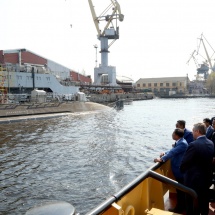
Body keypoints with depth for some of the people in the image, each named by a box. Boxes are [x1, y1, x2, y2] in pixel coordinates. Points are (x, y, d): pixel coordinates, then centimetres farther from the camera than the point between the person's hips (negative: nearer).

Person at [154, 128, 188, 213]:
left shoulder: (182, 144, -25)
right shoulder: (180, 142, 6)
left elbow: (173, 152, -32)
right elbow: (173, 151, 12)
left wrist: (161, 159, -33)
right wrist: (165, 153, -4)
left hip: (180, 170, -10)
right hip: (179, 169, 10)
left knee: (180, 190, 4)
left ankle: (179, 209, 18)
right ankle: (181, 206, 36)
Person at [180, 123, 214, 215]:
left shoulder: (194, 145, -25)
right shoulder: (211, 144, -1)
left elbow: (183, 164, -19)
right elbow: (209, 160, 8)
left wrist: (183, 171, 0)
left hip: (194, 180, -7)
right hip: (207, 179, 7)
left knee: (192, 206, 9)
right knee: (204, 204, 25)